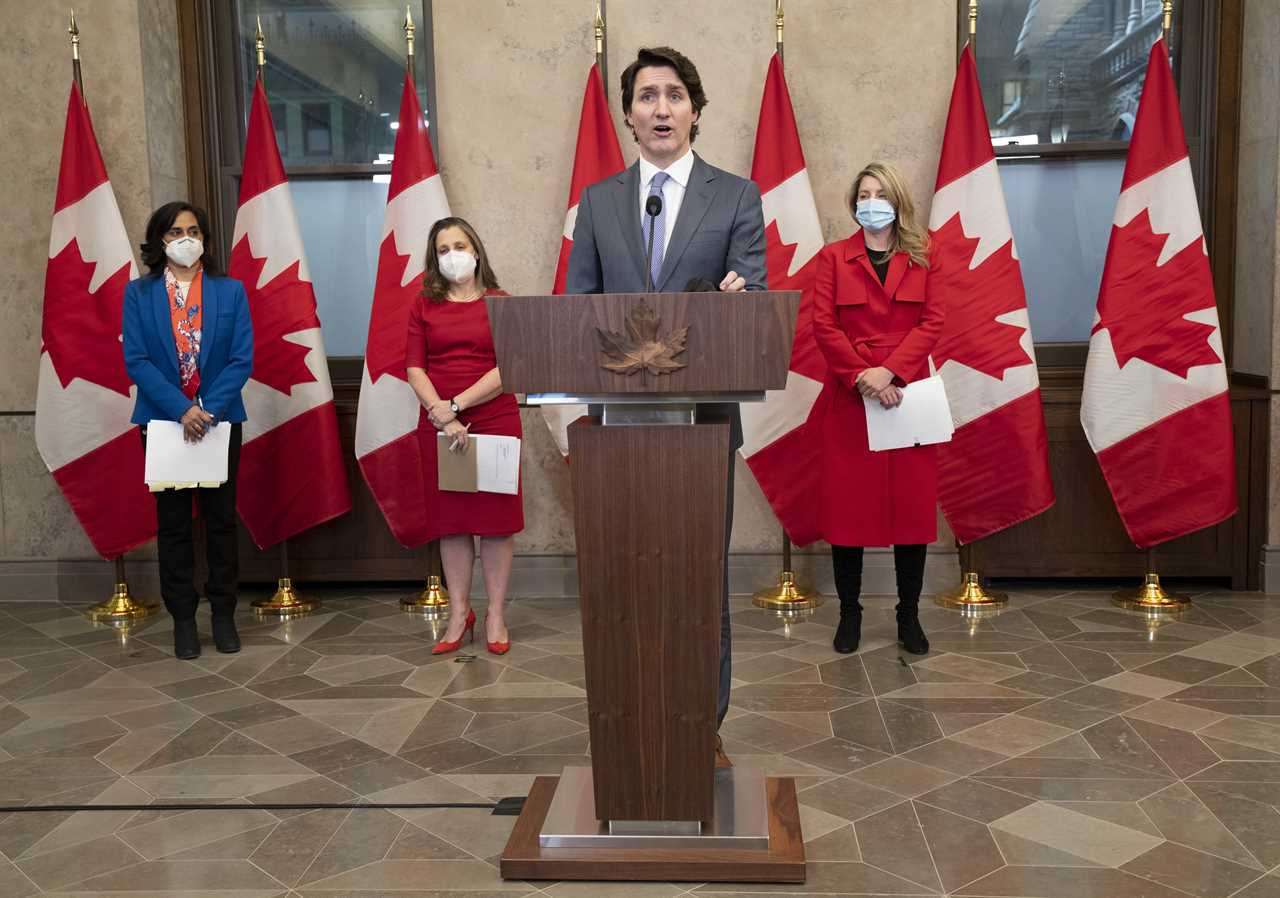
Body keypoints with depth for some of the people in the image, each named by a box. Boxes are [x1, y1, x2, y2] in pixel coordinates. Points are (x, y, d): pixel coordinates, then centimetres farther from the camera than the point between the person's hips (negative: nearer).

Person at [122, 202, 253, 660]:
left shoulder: (230, 291, 2)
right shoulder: (138, 293, 2)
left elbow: (242, 359, -4)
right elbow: (135, 360, -6)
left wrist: (209, 409, -16)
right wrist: (182, 409, -17)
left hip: (219, 419, 0)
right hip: (163, 420, 0)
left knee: (221, 518, 6)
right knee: (172, 522, 6)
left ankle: (224, 614, 17)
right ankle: (183, 618, 15)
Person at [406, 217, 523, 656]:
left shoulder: (500, 303, 2)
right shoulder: (424, 307, 9)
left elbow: (506, 368, -7)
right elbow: (414, 368, 1)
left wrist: (456, 404, -15)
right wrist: (442, 417, -13)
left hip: (494, 420, -2)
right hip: (438, 425, 2)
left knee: (495, 517, 2)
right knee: (450, 520, 6)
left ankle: (496, 616, 10)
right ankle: (459, 614, 16)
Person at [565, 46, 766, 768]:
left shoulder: (737, 196, 4)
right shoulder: (598, 201, 11)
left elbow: (753, 294, -3)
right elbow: (577, 304, 9)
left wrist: (736, 299, -27)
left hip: (703, 415, -2)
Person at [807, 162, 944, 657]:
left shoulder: (919, 259, 9)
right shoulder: (834, 257, 7)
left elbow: (931, 322, 0)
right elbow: (823, 325, -2)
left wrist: (889, 370, -14)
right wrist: (861, 377, -14)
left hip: (907, 394, 1)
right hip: (849, 397, -1)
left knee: (912, 504, 2)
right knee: (846, 503, 1)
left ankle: (909, 616, 14)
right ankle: (849, 613, 14)